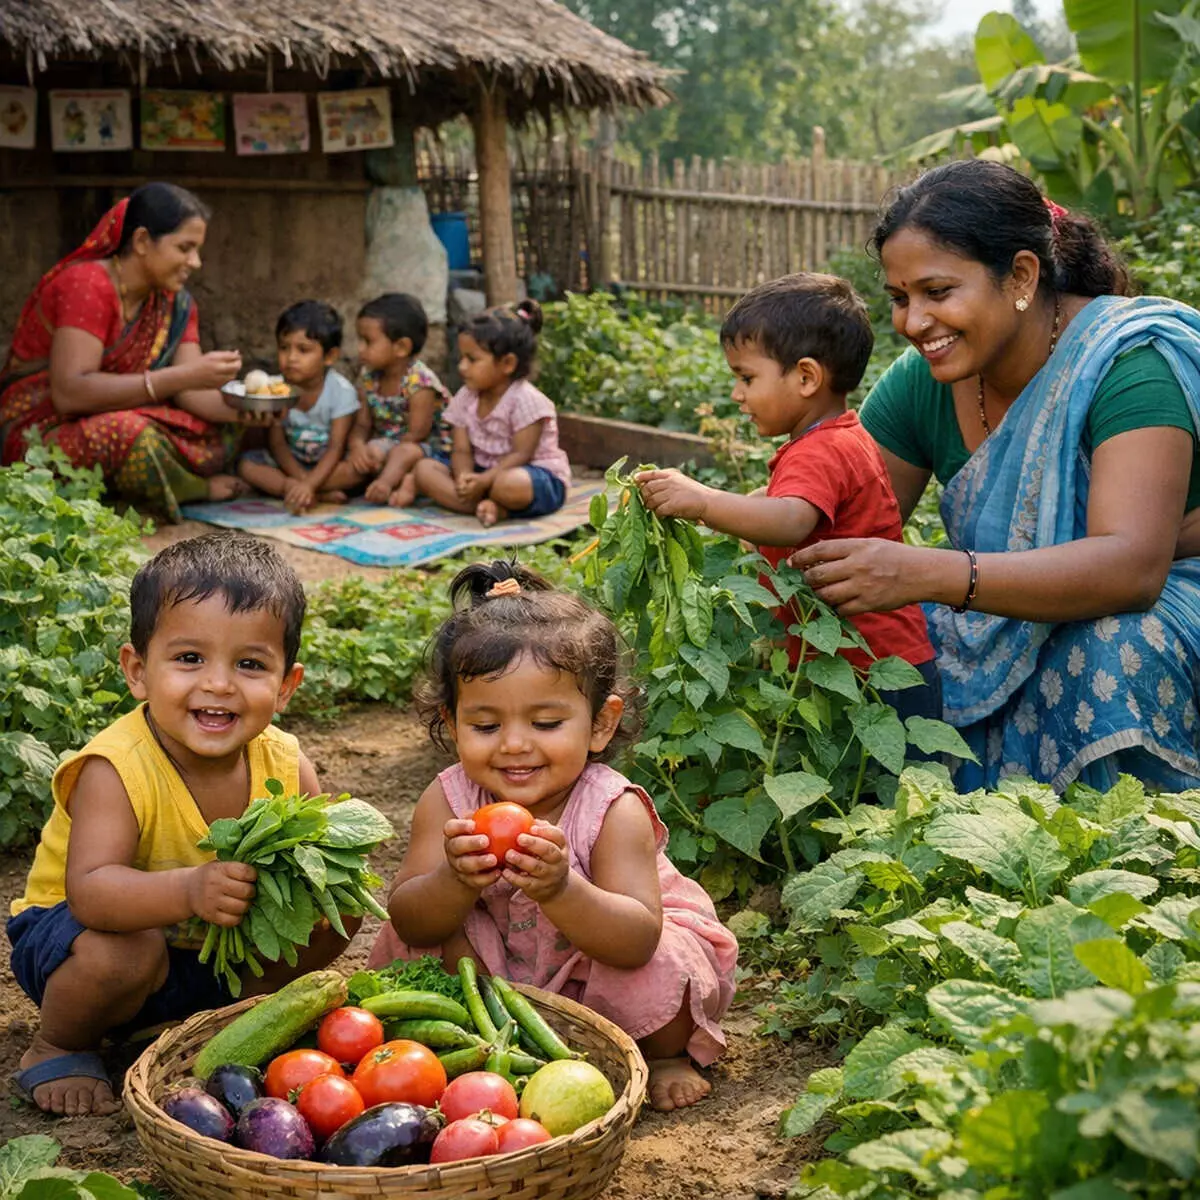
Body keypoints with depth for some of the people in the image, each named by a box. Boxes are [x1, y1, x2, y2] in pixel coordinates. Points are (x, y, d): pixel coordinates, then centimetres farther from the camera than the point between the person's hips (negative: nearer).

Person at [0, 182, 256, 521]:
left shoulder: (175, 302, 3)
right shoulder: (87, 286, -20)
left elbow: (189, 391, -5)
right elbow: (68, 394, -31)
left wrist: (241, 409, -27)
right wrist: (181, 376, -35)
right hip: (39, 430, -7)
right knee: (132, 436, -35)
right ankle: (199, 489, -9)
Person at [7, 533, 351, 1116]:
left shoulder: (283, 765, -15)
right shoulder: (114, 769, -30)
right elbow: (90, 892, -40)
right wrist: (188, 891, -58)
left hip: (216, 952, 5)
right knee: (124, 951, -36)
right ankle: (58, 1046, -3)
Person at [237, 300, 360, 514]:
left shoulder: (341, 390, -17)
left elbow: (336, 448, -22)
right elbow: (276, 443, -9)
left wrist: (309, 484, -37)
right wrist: (303, 479, -26)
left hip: (327, 465, -3)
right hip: (291, 464, 3)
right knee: (247, 464, -21)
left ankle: (284, 486, -25)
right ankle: (320, 496, -28)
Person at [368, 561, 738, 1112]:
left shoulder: (613, 812, -28)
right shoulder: (447, 801, -20)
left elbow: (637, 942, -36)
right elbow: (408, 924, -24)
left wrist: (561, 889, -54)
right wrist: (455, 881, -47)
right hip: (496, 974, 2)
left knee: (662, 968, -30)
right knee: (442, 939, -23)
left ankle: (664, 1055, 4)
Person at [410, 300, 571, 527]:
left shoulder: (525, 399, -16)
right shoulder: (465, 398, 4)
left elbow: (521, 454, -21)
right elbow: (462, 451, -1)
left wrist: (483, 480, -32)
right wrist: (465, 478, -25)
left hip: (539, 476, -8)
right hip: (482, 472, 8)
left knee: (510, 483, -44)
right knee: (424, 468, -11)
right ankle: (489, 507, -29)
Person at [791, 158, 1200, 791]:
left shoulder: (1127, 363, -24)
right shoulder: (920, 385, -6)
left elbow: (1132, 567, -37)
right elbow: (838, 531, -4)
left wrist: (930, 575, -50)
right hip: (1018, 630, 5)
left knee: (1116, 648, -36)